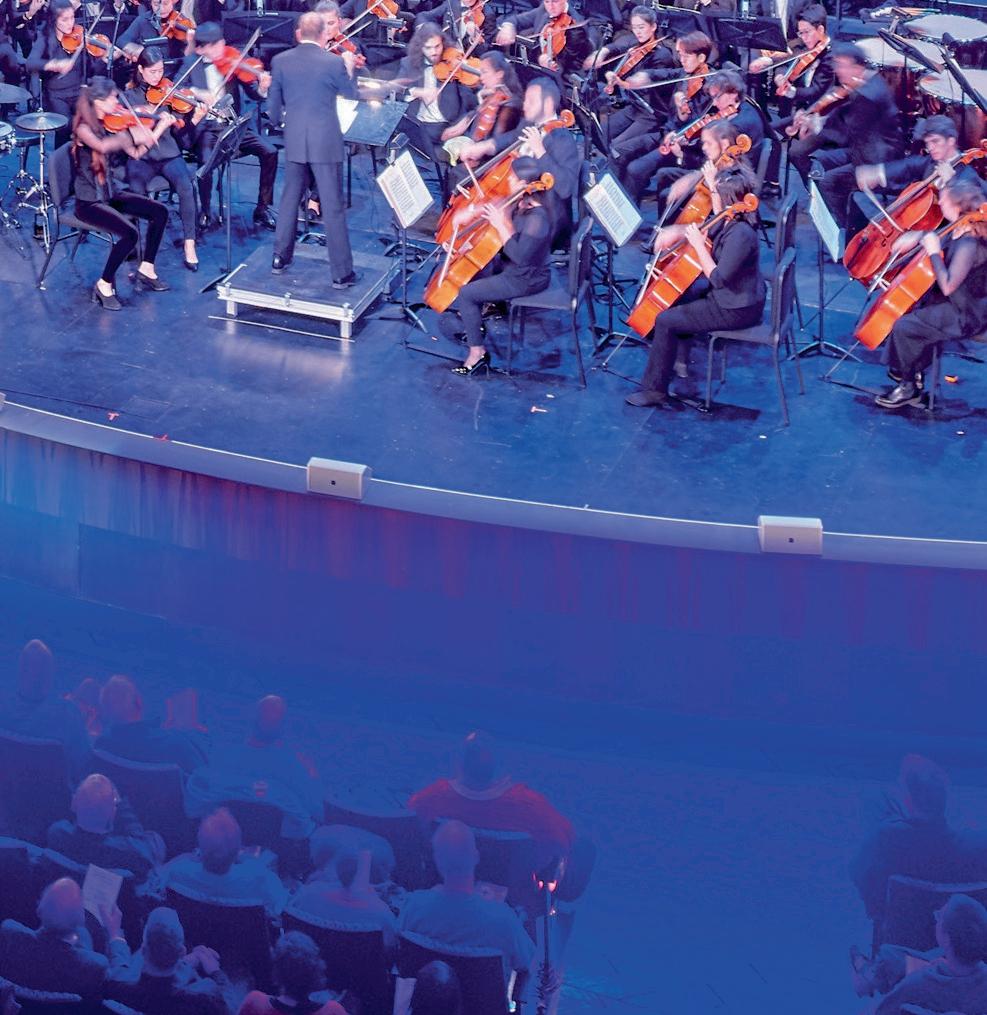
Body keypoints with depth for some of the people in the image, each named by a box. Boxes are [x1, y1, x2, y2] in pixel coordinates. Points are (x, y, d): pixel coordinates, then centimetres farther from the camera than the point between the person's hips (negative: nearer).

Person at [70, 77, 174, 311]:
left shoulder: (110, 124, 5)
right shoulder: (83, 128, -18)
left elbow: (136, 153, 6)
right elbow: (102, 146, -40)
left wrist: (161, 127, 3)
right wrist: (132, 135, -40)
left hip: (111, 193, 8)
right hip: (89, 202, -8)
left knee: (159, 211, 0)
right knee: (130, 233, -27)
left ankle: (146, 270, 13)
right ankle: (104, 285, -9)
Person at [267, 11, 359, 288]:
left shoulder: (280, 61, -2)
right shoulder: (334, 62, -12)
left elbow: (273, 107, 6)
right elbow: (350, 94, 5)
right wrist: (349, 67, 21)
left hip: (294, 141, 4)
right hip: (326, 141, -4)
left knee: (289, 199, 20)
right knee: (333, 207, 0)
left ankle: (280, 257, 27)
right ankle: (342, 272, 2)